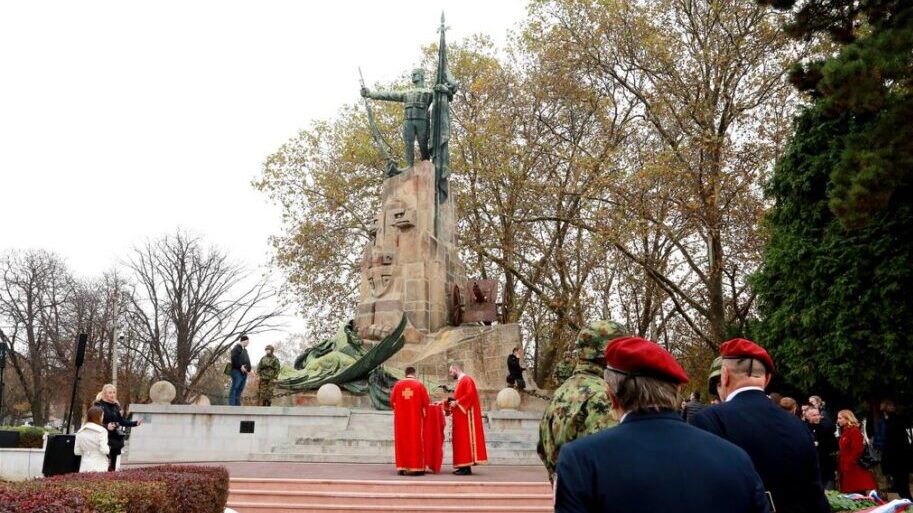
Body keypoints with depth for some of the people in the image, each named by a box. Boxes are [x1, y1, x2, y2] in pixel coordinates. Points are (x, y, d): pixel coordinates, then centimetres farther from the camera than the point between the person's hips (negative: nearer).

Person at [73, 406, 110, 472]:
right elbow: (104, 450, -13)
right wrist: (109, 448, 7)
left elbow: (76, 452, 9)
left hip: (84, 467, 5)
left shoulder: (80, 432, 7)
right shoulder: (102, 431, -9)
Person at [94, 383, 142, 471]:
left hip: (116, 439, 7)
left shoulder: (116, 406, 14)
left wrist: (135, 423, 5)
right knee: (106, 466, -13)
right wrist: (106, 426, -26)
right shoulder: (99, 405, -6)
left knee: (113, 466, 9)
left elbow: (122, 421, 16)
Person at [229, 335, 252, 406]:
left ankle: (237, 405, 12)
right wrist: (240, 366, -21)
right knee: (234, 389, -11)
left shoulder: (244, 350, 24)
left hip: (244, 372, 10)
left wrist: (248, 368, 14)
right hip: (237, 371, -9)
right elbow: (234, 359, -19)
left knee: (239, 390, 9)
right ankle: (231, 405, -13)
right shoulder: (236, 348, -5)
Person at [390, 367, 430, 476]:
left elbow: (392, 401, 3)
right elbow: (426, 402, -3)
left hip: (401, 418, 2)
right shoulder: (419, 384, -5)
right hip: (415, 418, -2)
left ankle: (402, 467, 6)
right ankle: (415, 467, 0)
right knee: (415, 441, 3)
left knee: (402, 441, 8)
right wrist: (426, 413, 16)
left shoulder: (398, 384, 0)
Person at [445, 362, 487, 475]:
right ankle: (464, 465, 8)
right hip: (461, 417, 10)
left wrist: (456, 402, -18)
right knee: (461, 439, 7)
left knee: (465, 439, -11)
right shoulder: (461, 381, 21)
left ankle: (467, 467, -12)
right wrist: (451, 401, 11)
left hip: (466, 415, -10)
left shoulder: (466, 379, -9)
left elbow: (470, 395, -22)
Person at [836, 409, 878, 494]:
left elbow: (857, 450, -20)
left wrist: (849, 463, -18)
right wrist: (840, 465, 13)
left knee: (858, 493, -8)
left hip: (854, 469, -9)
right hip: (846, 469, 9)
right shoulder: (844, 432, 17)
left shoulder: (854, 431, -11)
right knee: (849, 493, 8)